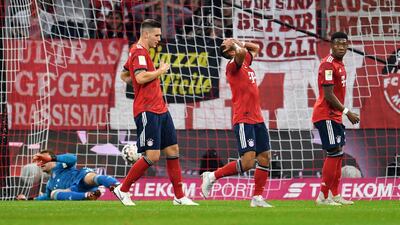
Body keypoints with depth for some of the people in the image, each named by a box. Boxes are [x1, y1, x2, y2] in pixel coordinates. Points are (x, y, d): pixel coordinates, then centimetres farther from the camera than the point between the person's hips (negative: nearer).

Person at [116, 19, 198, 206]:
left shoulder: (139, 52, 19)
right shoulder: (139, 52, -11)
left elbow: (124, 76, 29)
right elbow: (140, 77, -26)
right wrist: (161, 71, -11)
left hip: (160, 110, 11)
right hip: (147, 111, -11)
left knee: (173, 150, 8)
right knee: (152, 156, -12)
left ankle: (179, 196, 10)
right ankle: (123, 190, 1)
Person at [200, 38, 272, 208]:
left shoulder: (245, 62, 16)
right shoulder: (233, 65, -10)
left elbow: (255, 48, 34)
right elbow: (241, 53, -31)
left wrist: (239, 43, 18)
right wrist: (235, 45, -11)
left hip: (257, 118, 9)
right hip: (243, 120, -9)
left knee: (265, 157, 5)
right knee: (248, 161, -15)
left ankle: (257, 198, 10)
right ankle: (212, 176, -1)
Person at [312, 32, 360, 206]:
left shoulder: (339, 64, 15)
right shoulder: (328, 64, -16)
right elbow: (328, 95, -21)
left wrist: (343, 112, 18)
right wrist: (346, 112, -19)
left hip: (334, 116, 10)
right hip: (326, 116, -10)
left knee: (337, 155, 12)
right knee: (335, 153, -13)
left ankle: (334, 195, 17)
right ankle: (323, 197, -12)